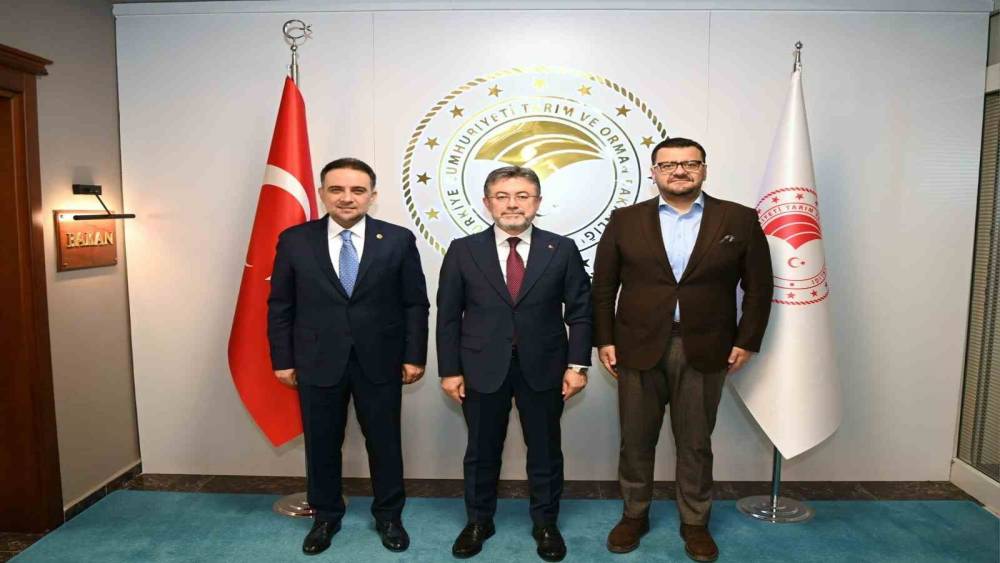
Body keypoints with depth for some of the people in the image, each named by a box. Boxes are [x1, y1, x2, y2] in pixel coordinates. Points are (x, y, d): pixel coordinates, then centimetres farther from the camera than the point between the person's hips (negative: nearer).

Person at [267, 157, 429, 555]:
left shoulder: (398, 240, -3)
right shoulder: (294, 240, -1)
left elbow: (416, 304, 0)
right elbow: (279, 306, 3)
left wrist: (414, 356, -4)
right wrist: (282, 359, 1)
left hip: (380, 362, 0)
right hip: (317, 362, 1)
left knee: (385, 442, 12)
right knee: (321, 444, 14)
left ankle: (388, 516, 32)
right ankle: (326, 516, 36)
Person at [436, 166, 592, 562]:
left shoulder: (562, 250, 0)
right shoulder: (463, 250, -1)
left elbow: (579, 311, 1)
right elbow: (448, 316, 0)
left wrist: (577, 364, -6)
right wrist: (450, 369, -3)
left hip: (543, 368, 0)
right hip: (482, 369, 0)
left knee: (545, 451, 13)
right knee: (482, 451, 13)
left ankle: (545, 523, 33)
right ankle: (478, 521, 34)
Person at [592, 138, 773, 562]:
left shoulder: (740, 220, 2)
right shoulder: (625, 220, 2)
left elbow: (758, 286, 4)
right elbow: (603, 287, 4)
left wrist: (746, 341, 0)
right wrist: (604, 340, 0)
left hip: (704, 351, 0)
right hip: (638, 348, 1)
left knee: (695, 443, 12)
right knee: (635, 441, 11)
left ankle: (695, 522, 31)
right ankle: (634, 515, 31)